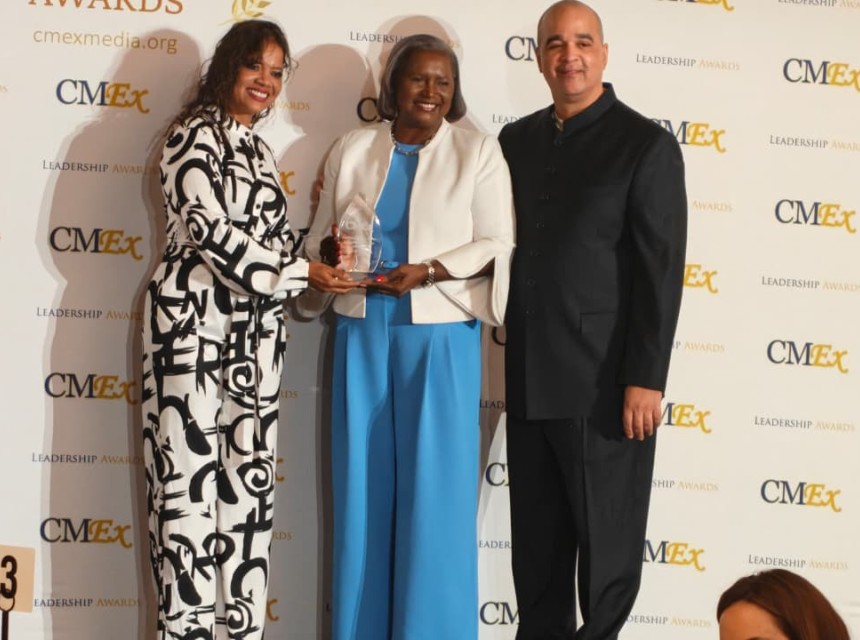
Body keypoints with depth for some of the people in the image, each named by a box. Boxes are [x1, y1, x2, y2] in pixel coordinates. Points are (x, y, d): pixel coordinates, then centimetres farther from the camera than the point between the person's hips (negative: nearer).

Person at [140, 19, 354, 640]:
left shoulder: (259, 150, 19)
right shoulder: (196, 134, -4)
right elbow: (210, 227, -15)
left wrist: (321, 258, 5)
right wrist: (299, 271, -15)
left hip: (256, 327, 7)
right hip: (196, 317, -7)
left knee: (251, 475, 4)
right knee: (191, 470, -8)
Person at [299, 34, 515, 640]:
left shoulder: (479, 151, 2)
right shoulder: (353, 149, 10)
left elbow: (498, 245, -3)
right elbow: (321, 237, 12)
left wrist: (427, 272, -16)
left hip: (441, 338, -3)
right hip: (362, 335, 3)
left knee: (434, 488, -3)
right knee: (363, 485, 4)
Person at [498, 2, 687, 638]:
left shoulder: (646, 144, -5)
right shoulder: (517, 140, 12)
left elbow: (661, 272, -10)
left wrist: (646, 379, -15)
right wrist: (510, 358, 7)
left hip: (603, 380, -5)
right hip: (529, 377, 5)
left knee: (606, 537, 3)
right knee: (536, 538, 12)